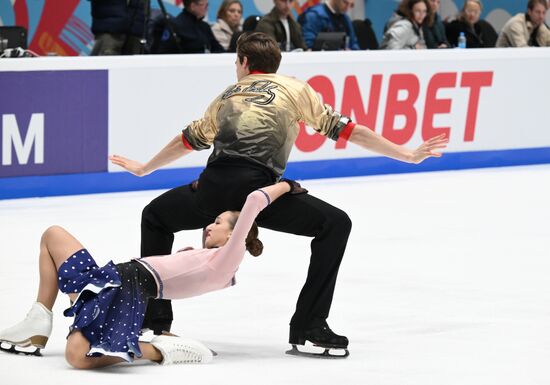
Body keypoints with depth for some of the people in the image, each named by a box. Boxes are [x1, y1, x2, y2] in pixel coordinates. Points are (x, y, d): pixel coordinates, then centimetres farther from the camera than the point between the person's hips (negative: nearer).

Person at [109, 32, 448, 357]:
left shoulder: (228, 95, 30)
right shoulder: (294, 88, 19)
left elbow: (189, 140, 42)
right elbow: (343, 129, 14)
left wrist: (144, 169, 60)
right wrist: (409, 155, 16)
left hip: (213, 187, 4)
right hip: (258, 188, -4)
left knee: (155, 216, 31)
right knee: (335, 224, 7)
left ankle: (154, 319, 24)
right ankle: (308, 325, 0)